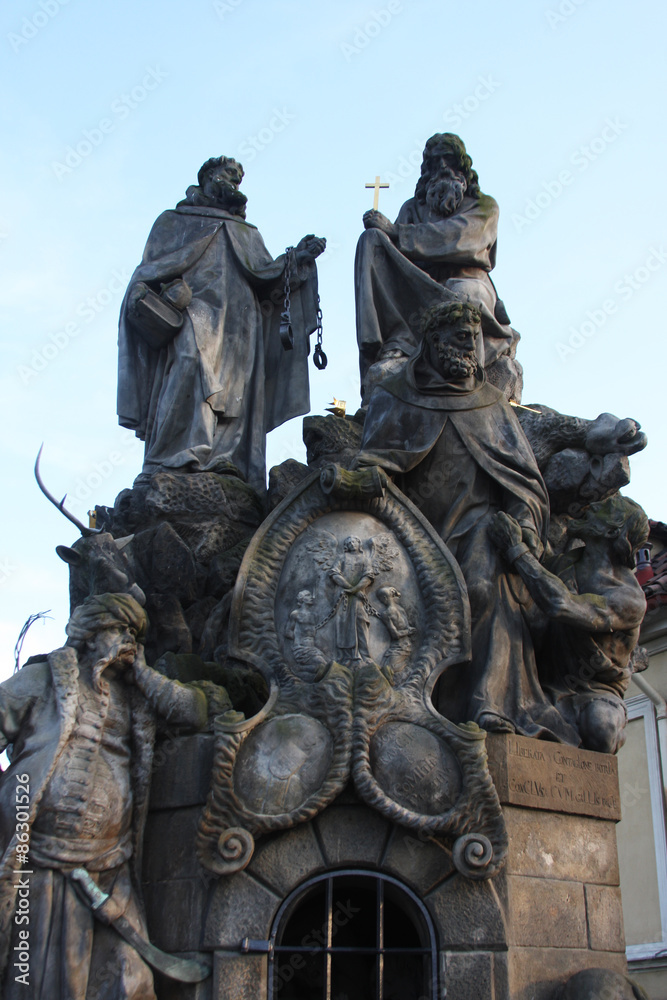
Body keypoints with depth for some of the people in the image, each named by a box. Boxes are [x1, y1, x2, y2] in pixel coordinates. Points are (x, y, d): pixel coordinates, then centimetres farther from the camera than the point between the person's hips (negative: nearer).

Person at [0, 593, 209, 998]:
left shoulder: (134, 696, 14)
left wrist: (138, 666, 6)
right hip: (41, 870, -3)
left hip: (112, 875, 3)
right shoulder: (42, 680, 4)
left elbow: (195, 710, 3)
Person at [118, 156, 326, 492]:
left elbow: (267, 281, 18)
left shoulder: (247, 235, 33)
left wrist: (297, 260, 3)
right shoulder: (176, 222, 22)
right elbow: (153, 272, 10)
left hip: (239, 338, 5)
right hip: (192, 325, -5)